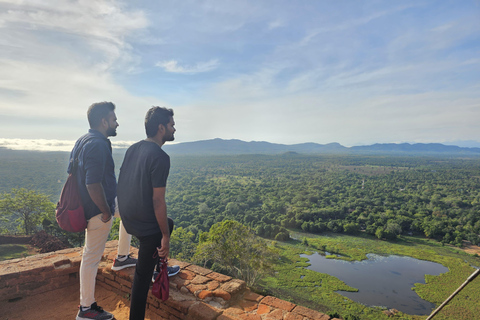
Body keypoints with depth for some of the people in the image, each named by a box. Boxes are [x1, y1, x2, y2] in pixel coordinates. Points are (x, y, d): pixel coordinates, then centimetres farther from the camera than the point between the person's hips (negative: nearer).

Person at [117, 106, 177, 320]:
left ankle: (159, 266, 44)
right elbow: (158, 201, -23)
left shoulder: (132, 149, 4)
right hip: (147, 226, -8)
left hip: (127, 219, 8)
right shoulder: (160, 157, -22)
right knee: (143, 276, 8)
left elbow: (121, 184, 12)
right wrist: (165, 238, -14)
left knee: (168, 223, 32)